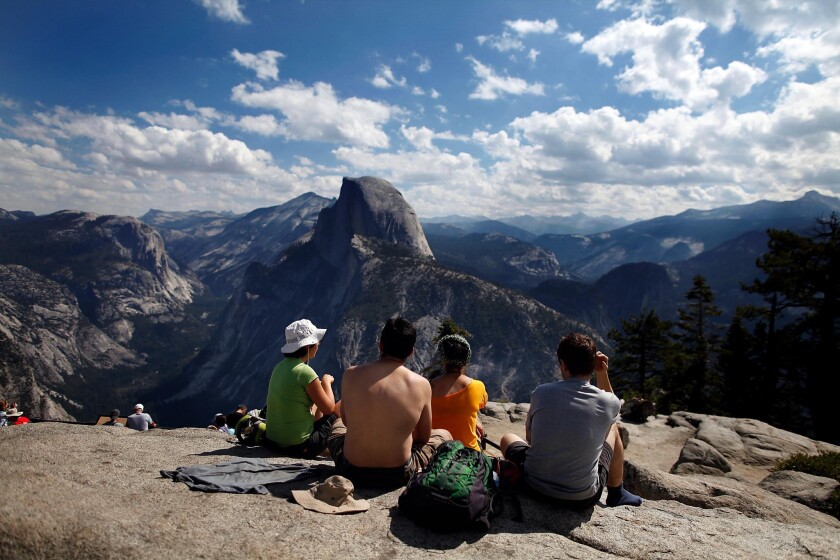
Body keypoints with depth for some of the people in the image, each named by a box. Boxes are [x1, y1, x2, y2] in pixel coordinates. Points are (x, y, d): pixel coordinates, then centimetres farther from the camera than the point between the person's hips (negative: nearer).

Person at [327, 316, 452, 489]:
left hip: (351, 473, 3)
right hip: (398, 476, -2)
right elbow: (424, 437, 1)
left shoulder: (351, 374, -9)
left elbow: (346, 420, 7)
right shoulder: (421, 384, -12)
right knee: (444, 435, 24)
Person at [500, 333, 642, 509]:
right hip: (582, 499, 1)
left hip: (534, 486, 0)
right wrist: (603, 374, 7)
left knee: (507, 438, 30)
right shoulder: (609, 402, -11)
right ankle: (616, 494, 41)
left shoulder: (541, 393, -12)